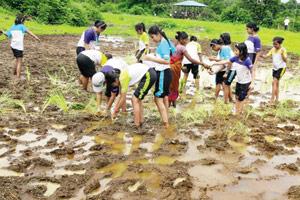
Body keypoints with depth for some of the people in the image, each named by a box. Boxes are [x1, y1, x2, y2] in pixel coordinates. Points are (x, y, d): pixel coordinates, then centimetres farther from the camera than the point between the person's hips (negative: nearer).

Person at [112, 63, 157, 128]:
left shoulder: (123, 78, -13)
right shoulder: (122, 75, 14)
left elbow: (123, 99, -7)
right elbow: (121, 96, 23)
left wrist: (116, 111, 5)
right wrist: (115, 109, 24)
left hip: (149, 76, -10)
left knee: (135, 100, -5)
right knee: (138, 99, 16)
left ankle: (137, 126, -3)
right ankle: (141, 122, 21)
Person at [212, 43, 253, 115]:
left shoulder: (247, 60, -25)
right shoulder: (235, 58, -8)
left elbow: (252, 71, -17)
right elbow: (225, 62, -2)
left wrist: (251, 83, -17)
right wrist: (214, 64, -4)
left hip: (245, 82, -7)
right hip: (239, 81, 7)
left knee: (241, 98, 3)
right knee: (237, 97, 14)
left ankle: (239, 113, 17)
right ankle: (236, 112, 26)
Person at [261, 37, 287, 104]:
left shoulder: (283, 50, -15)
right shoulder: (273, 49, 2)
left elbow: (285, 60, -20)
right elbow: (266, 56, -4)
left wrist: (282, 54, -35)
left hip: (281, 68, -7)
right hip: (275, 68, 7)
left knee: (274, 82, -15)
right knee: (276, 83, 14)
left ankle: (272, 99, -13)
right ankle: (276, 98, 26)